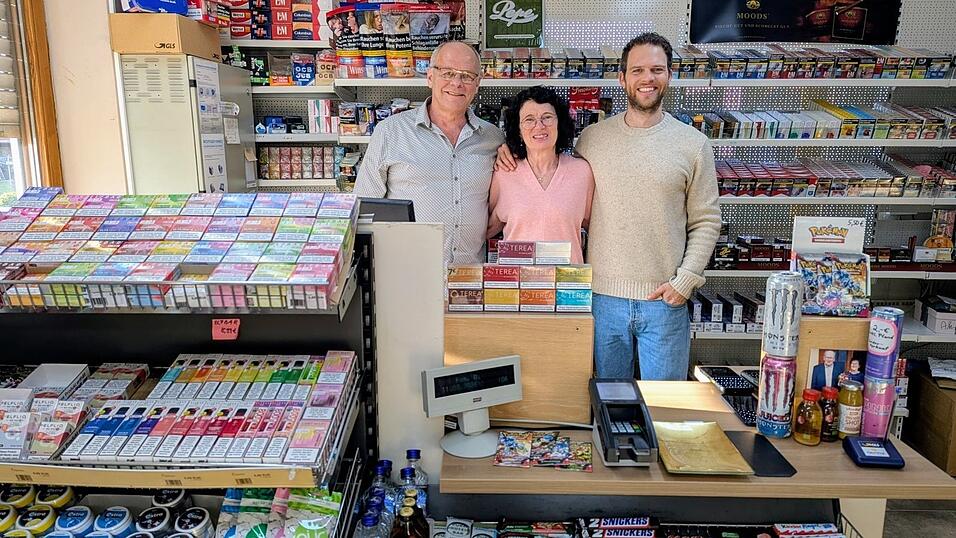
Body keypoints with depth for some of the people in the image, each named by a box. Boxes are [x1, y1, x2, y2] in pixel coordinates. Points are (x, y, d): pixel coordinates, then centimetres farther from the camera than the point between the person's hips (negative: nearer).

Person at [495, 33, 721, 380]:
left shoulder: (694, 144, 0)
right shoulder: (592, 138, 3)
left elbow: (706, 221, 2)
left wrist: (686, 279, -9)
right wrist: (513, 153, 2)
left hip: (665, 299, -1)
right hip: (604, 296, 1)